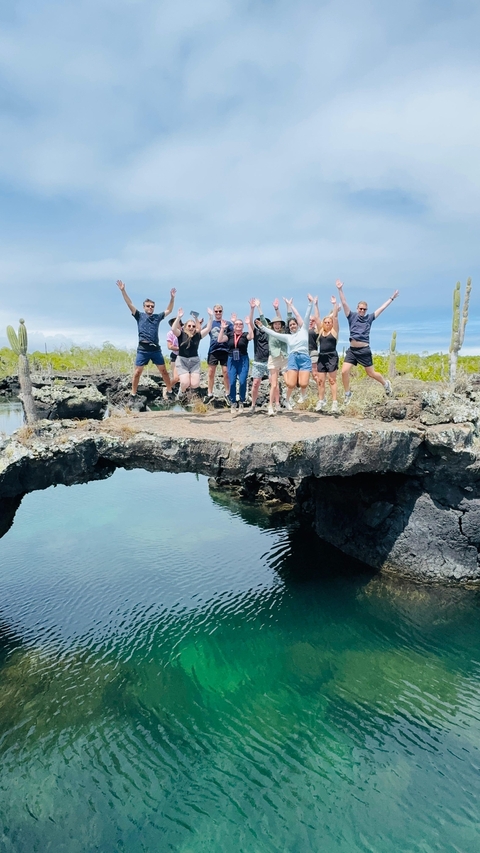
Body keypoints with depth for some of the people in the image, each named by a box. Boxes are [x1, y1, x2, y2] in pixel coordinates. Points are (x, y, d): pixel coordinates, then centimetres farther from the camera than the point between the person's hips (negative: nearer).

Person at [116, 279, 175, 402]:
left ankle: (170, 392, 18)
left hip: (156, 349, 2)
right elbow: (130, 304, -2)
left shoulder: (157, 317, 12)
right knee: (137, 372, -1)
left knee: (163, 371, 7)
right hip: (143, 349, -2)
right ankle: (133, 395, 8)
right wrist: (123, 290, -11)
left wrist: (172, 297, 7)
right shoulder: (140, 316, 5)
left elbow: (169, 310, 17)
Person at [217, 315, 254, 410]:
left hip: (243, 360, -1)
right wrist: (222, 328, -12)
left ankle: (241, 403, 7)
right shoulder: (229, 334, 8)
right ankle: (233, 403, 10)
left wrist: (248, 324, -18)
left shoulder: (245, 335, 3)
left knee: (242, 381, -8)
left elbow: (251, 336, -19)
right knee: (232, 382, -3)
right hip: (231, 360, 2)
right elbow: (220, 340, -4)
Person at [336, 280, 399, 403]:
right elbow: (344, 303, -2)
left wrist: (392, 298, 17)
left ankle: (386, 383, 36)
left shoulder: (369, 318, 5)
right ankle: (348, 393, 9)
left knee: (371, 373, 7)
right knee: (344, 371, -10)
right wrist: (340, 289, -10)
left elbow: (382, 308, 12)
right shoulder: (352, 316, 5)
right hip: (352, 350, 2)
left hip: (364, 350, -1)